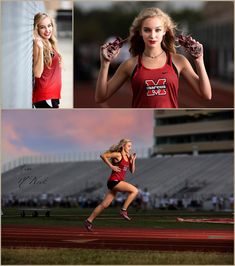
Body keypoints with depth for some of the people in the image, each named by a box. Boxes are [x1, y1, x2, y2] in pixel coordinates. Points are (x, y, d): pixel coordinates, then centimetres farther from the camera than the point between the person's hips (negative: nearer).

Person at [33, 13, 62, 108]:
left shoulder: (50, 44, 12)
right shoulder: (38, 45, -12)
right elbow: (37, 73, -21)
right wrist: (40, 49, -27)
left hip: (53, 95, 9)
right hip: (44, 96, -9)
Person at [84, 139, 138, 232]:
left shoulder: (127, 157, 16)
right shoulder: (118, 155, -7)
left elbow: (132, 171, 17)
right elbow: (103, 156, -13)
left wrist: (133, 160, 3)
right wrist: (111, 166, -15)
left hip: (117, 182, 8)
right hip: (114, 181, -8)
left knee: (105, 204, 9)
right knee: (134, 190, -18)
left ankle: (89, 220, 14)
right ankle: (123, 210, -12)